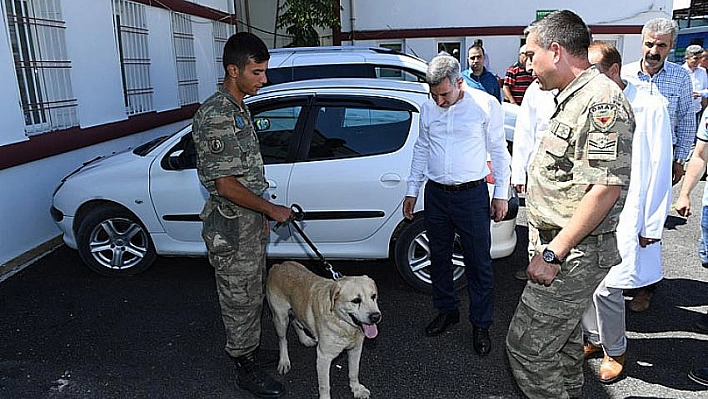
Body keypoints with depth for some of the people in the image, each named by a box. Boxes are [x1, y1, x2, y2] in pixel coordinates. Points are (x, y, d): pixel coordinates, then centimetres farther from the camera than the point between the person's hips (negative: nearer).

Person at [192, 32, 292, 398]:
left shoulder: (239, 109, 10)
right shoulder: (214, 116, -22)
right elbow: (225, 183, -24)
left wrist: (263, 214, 18)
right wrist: (271, 210, -16)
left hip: (252, 222, 9)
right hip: (231, 228, -9)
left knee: (252, 295, 21)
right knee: (240, 300, 6)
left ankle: (249, 351, 39)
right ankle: (245, 368, 24)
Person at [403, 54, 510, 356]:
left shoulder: (486, 105, -7)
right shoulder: (428, 108, 4)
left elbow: (498, 151, -1)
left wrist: (501, 194, -1)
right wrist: (412, 191, 13)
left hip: (472, 194, -4)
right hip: (435, 194, 4)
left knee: (479, 263, 2)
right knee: (439, 257, 14)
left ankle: (481, 325, 17)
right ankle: (446, 311, 33)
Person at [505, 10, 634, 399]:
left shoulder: (601, 99, -19)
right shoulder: (573, 97, 15)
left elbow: (605, 188, -25)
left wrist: (553, 253, -23)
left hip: (577, 252, -10)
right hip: (564, 246, 10)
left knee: (526, 346, -5)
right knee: (563, 336, 23)